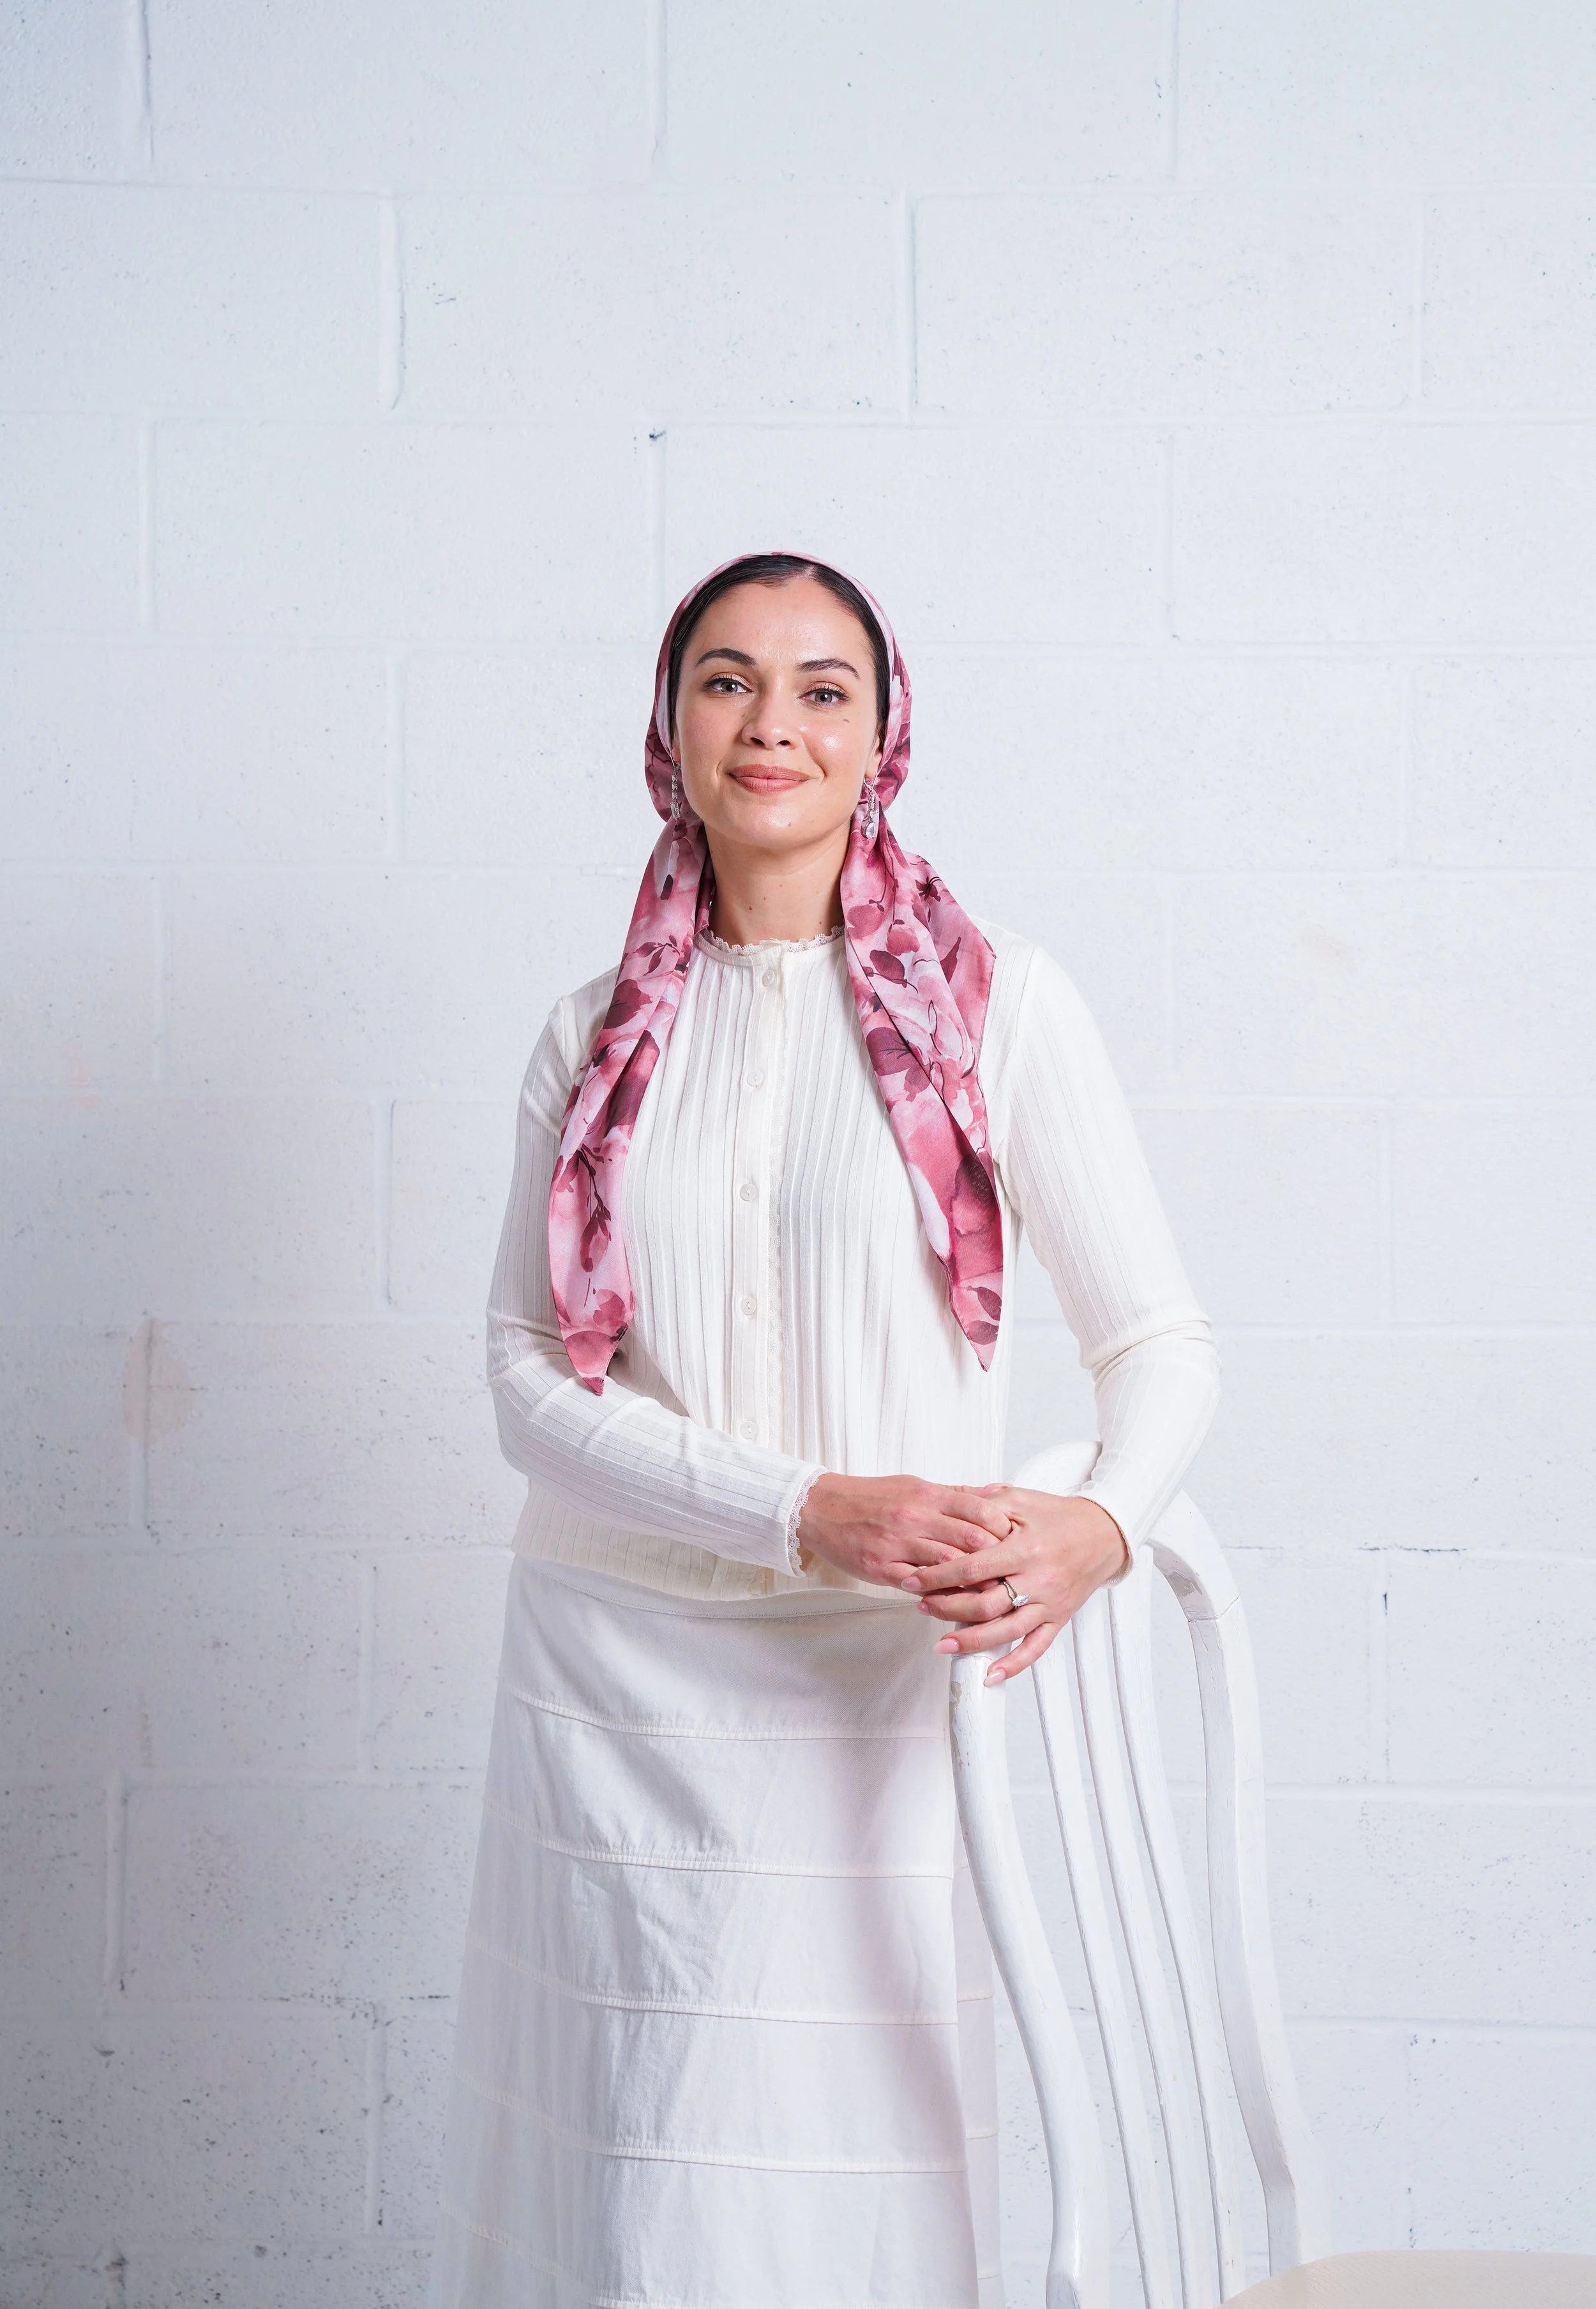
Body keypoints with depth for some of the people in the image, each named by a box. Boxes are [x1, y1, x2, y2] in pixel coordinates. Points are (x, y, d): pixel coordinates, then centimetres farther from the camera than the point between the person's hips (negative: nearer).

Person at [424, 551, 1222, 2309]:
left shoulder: (996, 1004, -1)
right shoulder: (598, 1040, 7)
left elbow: (1160, 1341, -2)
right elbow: (529, 1370, -2)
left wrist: (1096, 1523, -23)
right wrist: (809, 1510, -16)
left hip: (885, 1694, -2)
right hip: (622, 1679, 2)